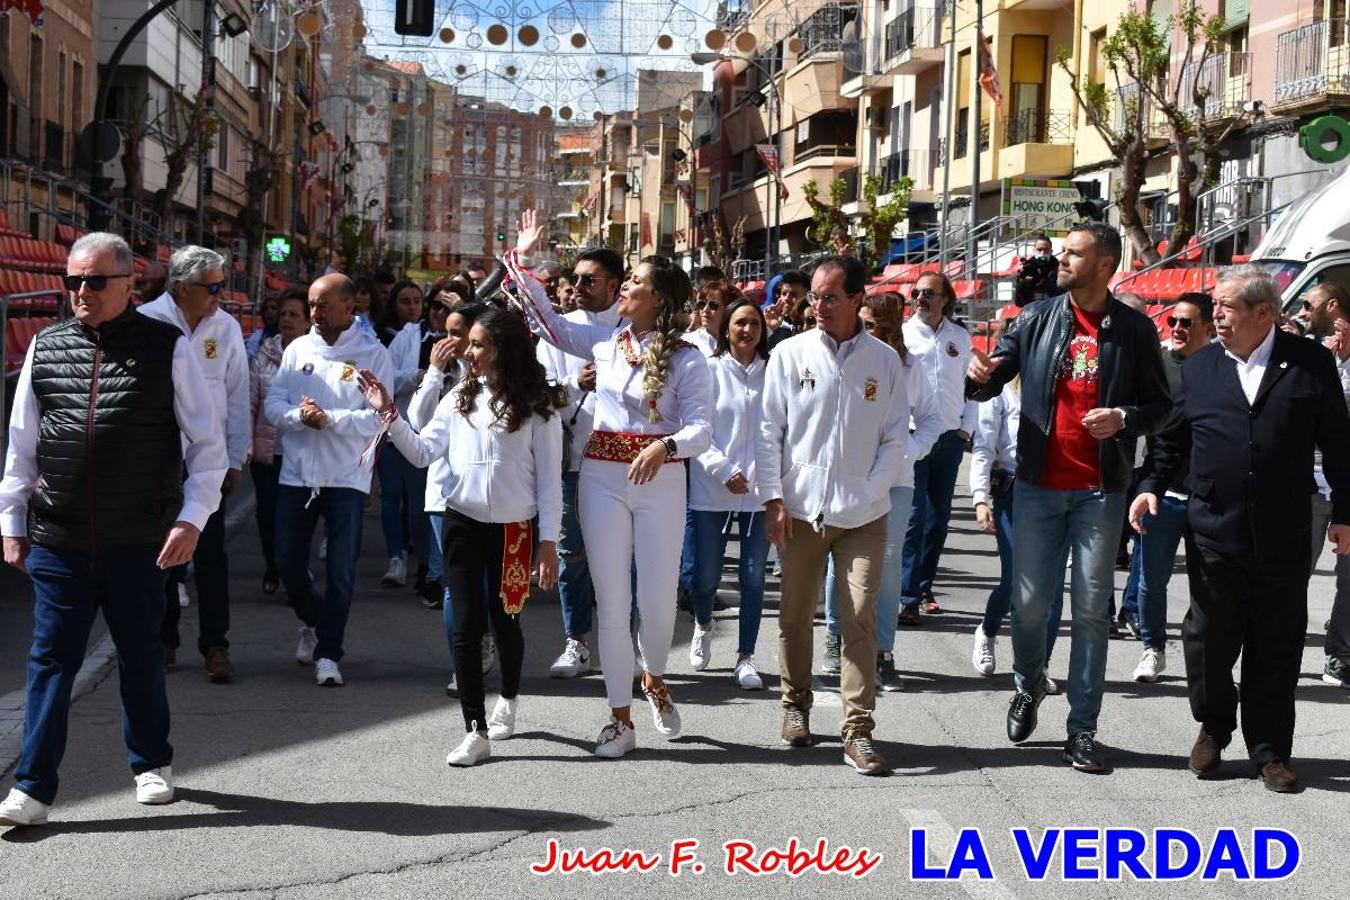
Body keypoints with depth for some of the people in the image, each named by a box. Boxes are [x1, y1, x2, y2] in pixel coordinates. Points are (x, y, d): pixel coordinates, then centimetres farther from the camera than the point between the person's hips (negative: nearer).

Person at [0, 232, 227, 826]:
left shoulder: (167, 348, -2)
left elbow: (208, 444, 1)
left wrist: (191, 519, -7)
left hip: (139, 542, -1)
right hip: (57, 542, 2)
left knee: (141, 655, 12)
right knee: (50, 660, 1)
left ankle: (151, 764, 32)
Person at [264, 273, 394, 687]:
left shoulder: (373, 354, -3)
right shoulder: (298, 348, 8)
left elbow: (378, 416, -10)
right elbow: (273, 403, 3)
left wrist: (329, 419, -21)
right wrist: (299, 416, -17)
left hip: (346, 477, -3)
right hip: (296, 473, 4)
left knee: (341, 571, -1)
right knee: (288, 562, 9)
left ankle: (328, 653, 10)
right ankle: (312, 622, 37)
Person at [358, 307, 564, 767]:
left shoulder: (537, 406, -5)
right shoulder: (461, 397, 4)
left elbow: (549, 477, -5)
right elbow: (423, 451, 4)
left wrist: (549, 541, -8)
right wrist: (389, 414, -7)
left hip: (513, 527, -2)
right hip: (463, 522, 3)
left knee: (505, 622, 10)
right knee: (466, 625, -2)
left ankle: (508, 698, 39)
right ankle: (476, 730, 2)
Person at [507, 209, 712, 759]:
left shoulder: (686, 360, -6)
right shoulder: (604, 342, 6)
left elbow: (701, 427, -14)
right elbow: (544, 319, 14)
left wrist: (665, 447, -33)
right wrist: (521, 259, 7)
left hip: (660, 480, -3)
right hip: (602, 476, 3)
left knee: (658, 599, 1)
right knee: (611, 600, 3)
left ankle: (653, 679, 34)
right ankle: (621, 718, 12)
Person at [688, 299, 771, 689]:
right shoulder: (709, 371, 0)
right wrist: (725, 470, -13)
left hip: (760, 491, 1)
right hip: (712, 491, -1)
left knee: (753, 577, 3)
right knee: (706, 577, 5)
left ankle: (746, 658, 13)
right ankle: (703, 626, 37)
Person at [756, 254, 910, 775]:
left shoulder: (884, 361, 3)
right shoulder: (790, 354, 2)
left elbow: (895, 437, 4)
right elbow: (769, 430, 3)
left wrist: (870, 493, -7)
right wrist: (773, 498, -4)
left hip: (863, 514, -1)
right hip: (800, 509, 1)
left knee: (860, 619, -6)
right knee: (795, 615, 10)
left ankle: (857, 732, -4)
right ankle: (796, 707, 28)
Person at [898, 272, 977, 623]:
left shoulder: (961, 337, 8)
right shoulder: (902, 335, -2)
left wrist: (966, 427, 7)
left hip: (950, 438, 4)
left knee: (939, 518, 10)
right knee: (913, 518, -9)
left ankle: (924, 588, 22)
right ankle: (908, 598, -8)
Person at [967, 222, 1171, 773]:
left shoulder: (1135, 330, 0)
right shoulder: (1036, 319, 4)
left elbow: (1160, 404, 5)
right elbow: (992, 383, 6)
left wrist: (1124, 418, -15)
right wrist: (980, 376, -17)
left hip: (1101, 489, -1)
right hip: (1039, 484, 1)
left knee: (1091, 611, 3)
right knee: (1030, 601, 6)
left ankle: (1082, 728, 11)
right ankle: (1028, 686, 34)